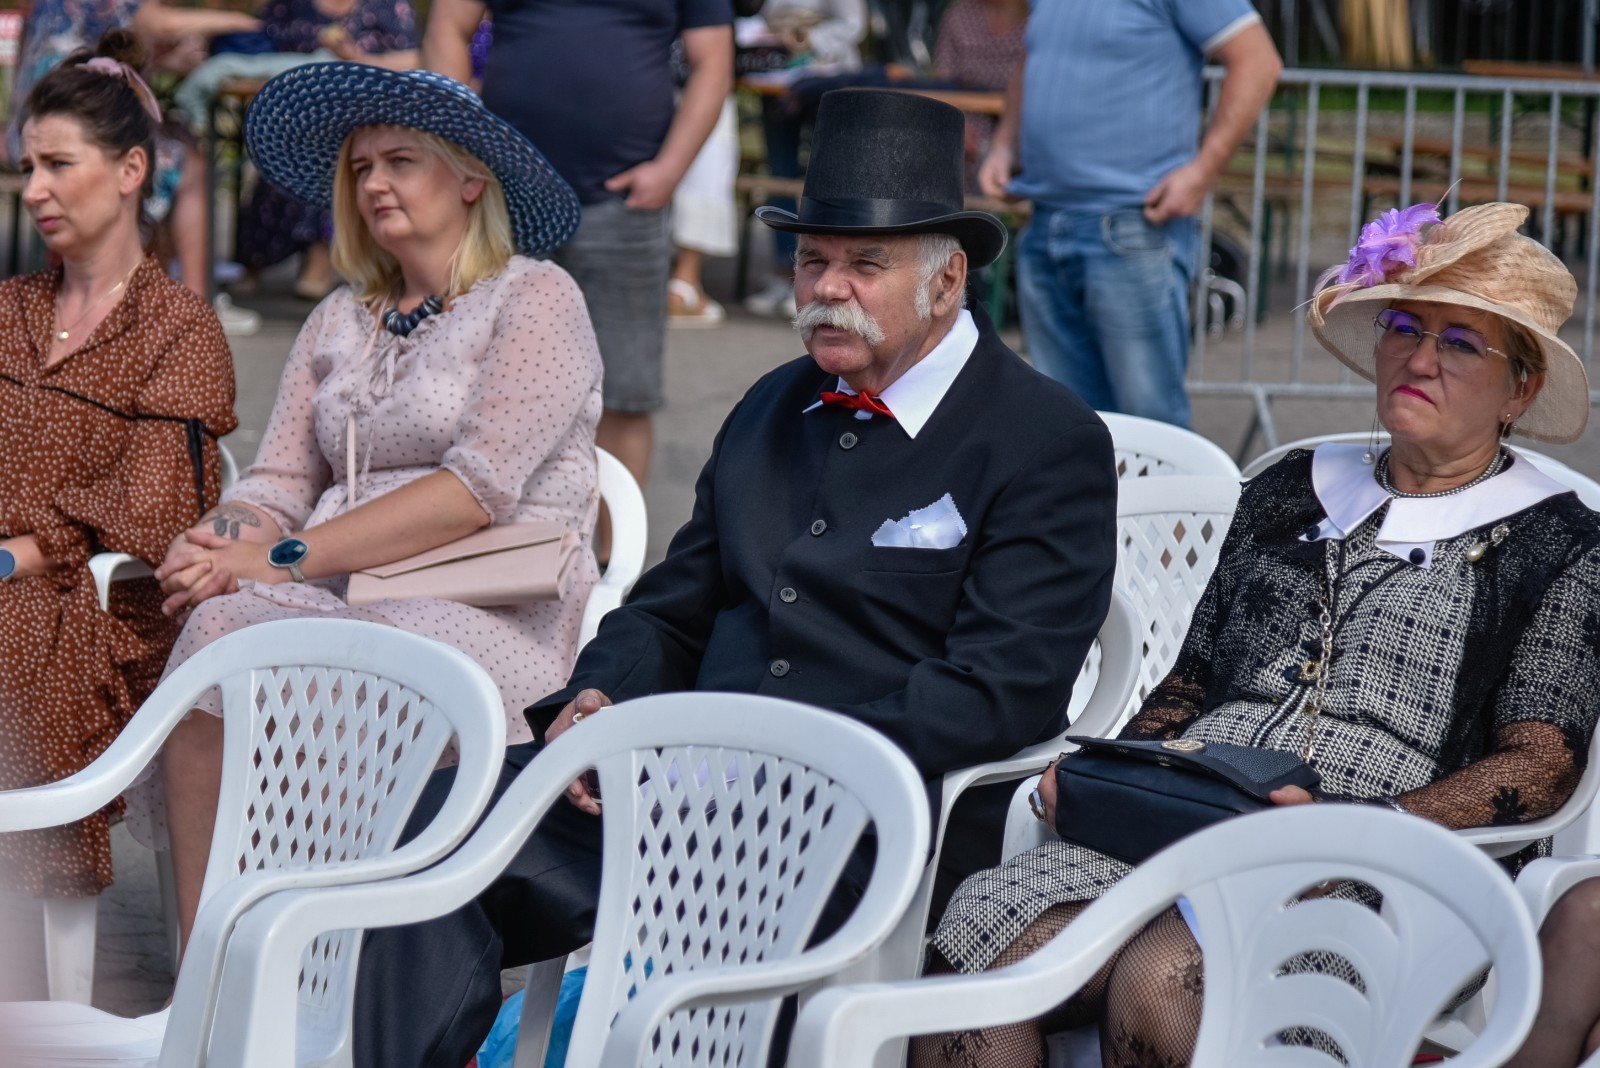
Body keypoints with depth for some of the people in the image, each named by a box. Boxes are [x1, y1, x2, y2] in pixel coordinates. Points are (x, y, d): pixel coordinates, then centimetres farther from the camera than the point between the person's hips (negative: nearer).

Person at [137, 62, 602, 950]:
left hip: (489, 617, -5)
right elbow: (279, 482, 15)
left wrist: (286, 558, -15)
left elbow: (477, 490, -11)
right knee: (220, 626, -29)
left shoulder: (535, 300, 2)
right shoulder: (340, 320, 23)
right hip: (342, 605, 5)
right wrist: (216, 547, -10)